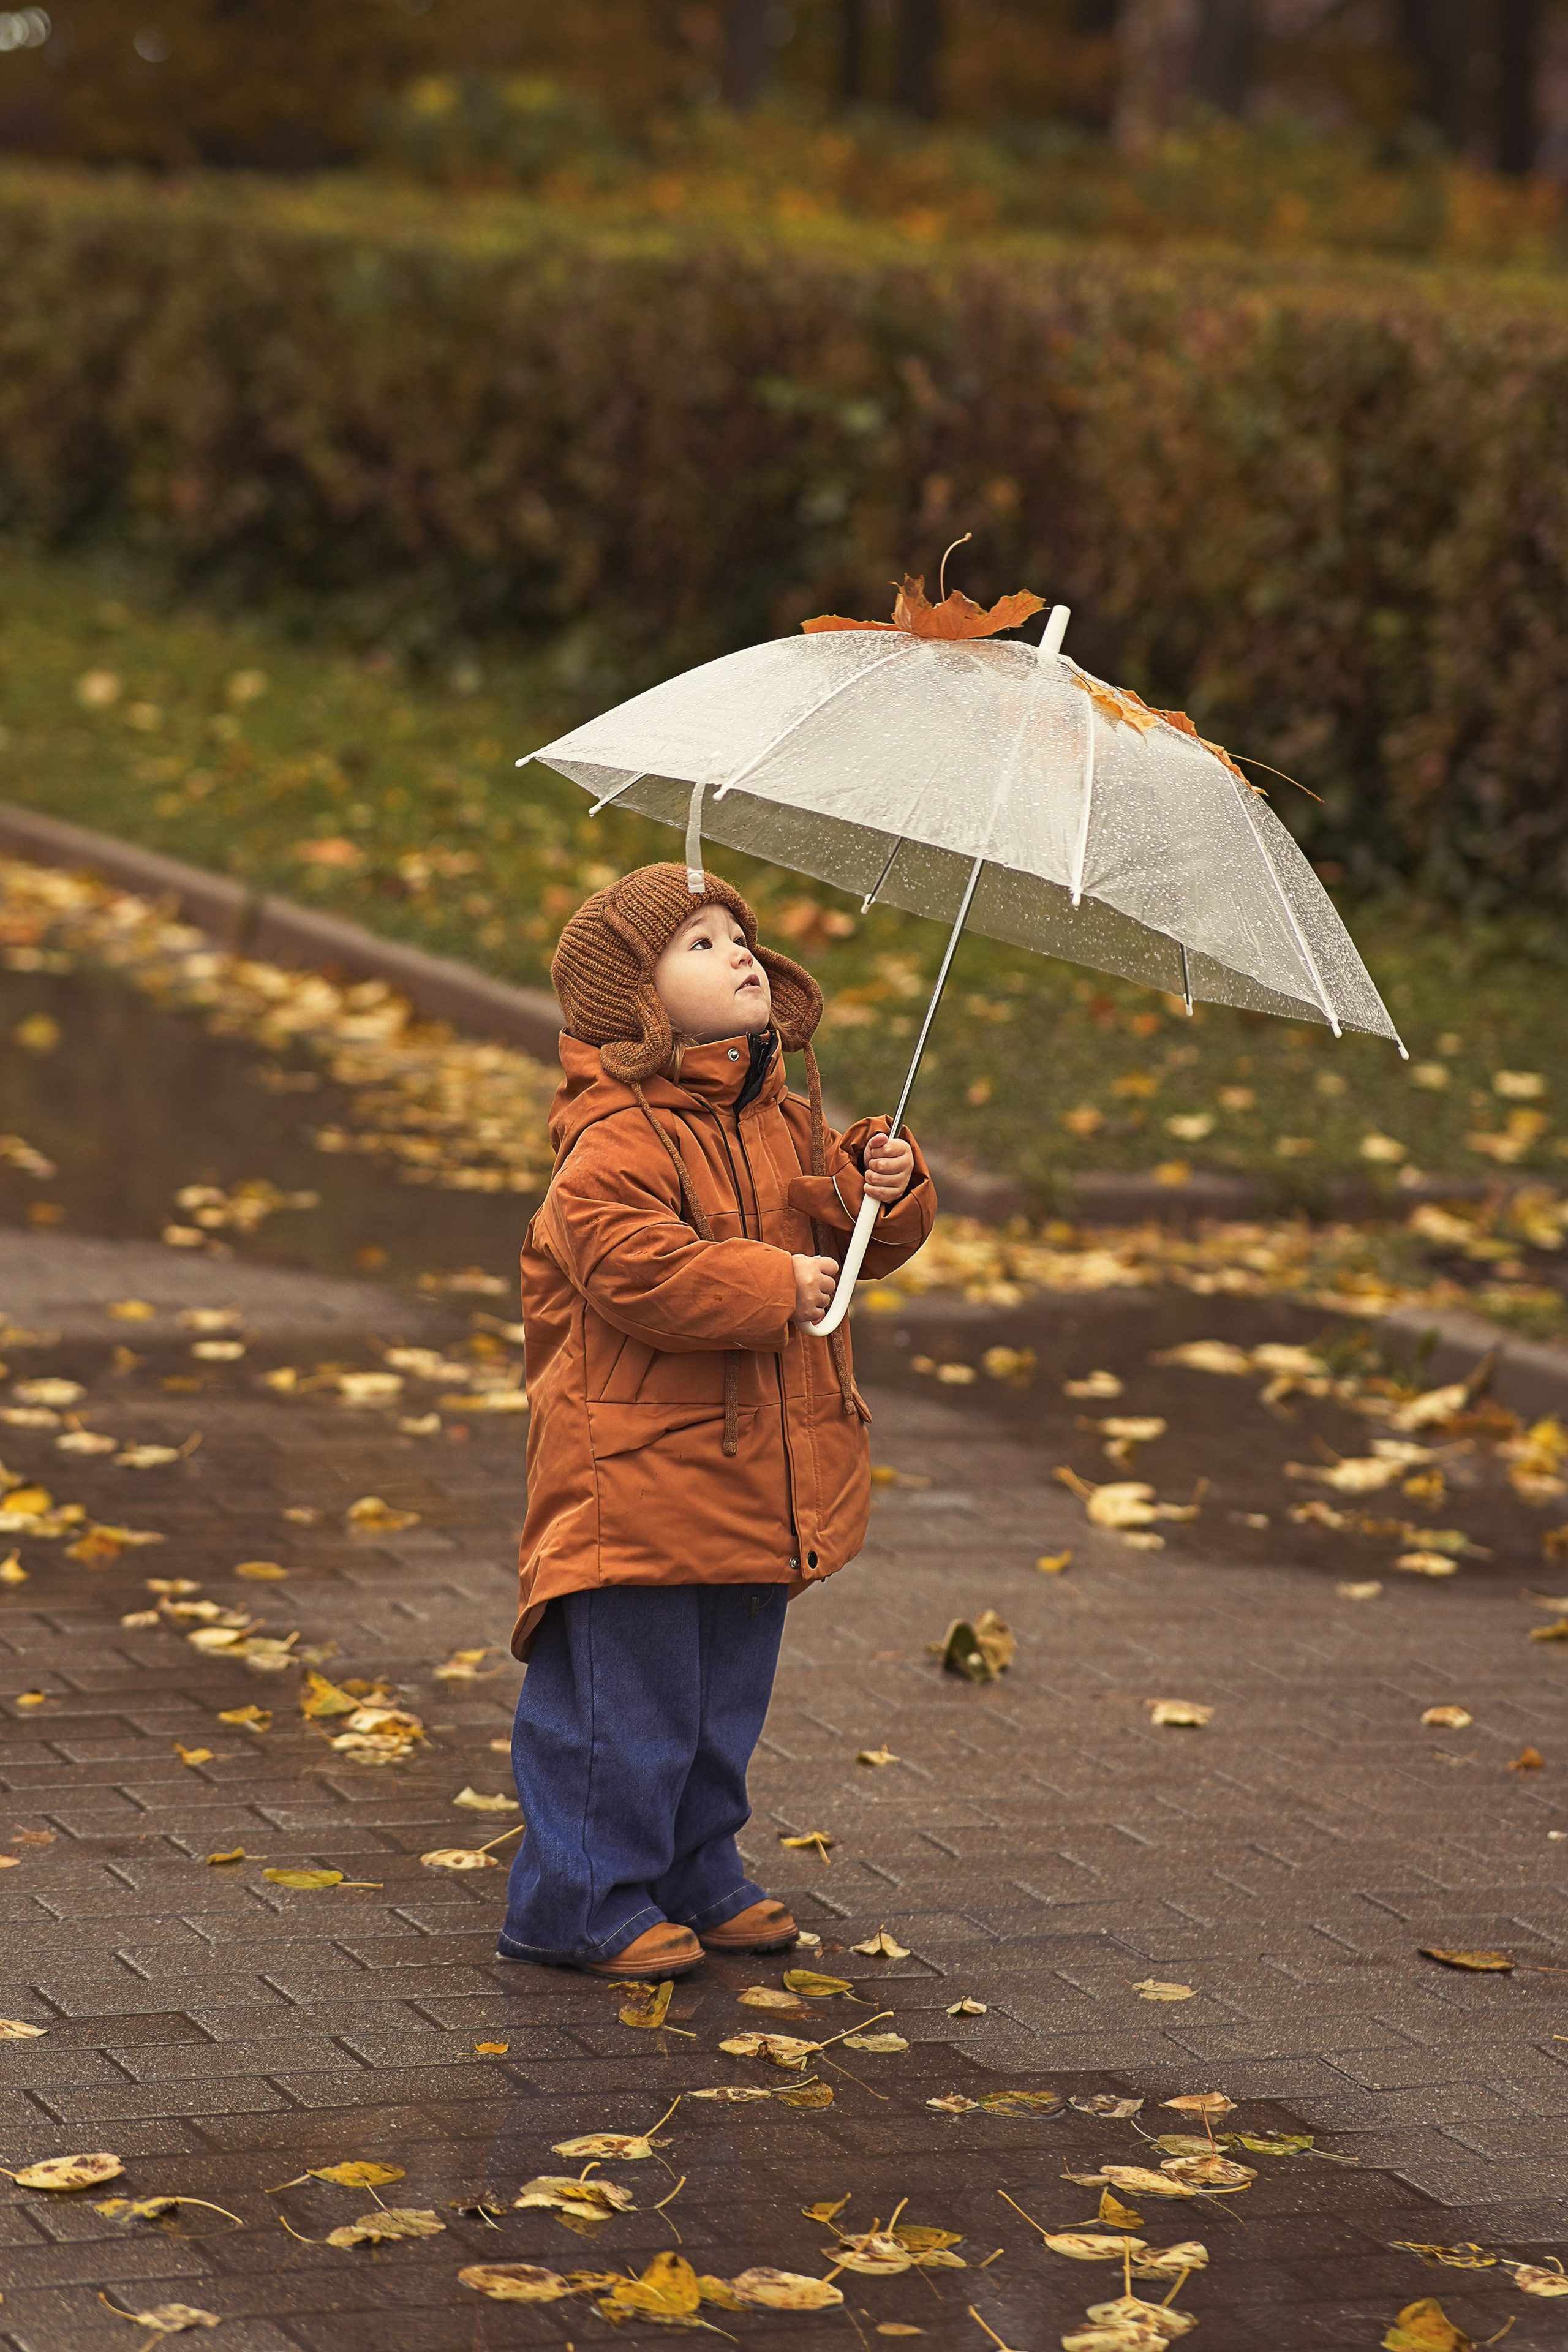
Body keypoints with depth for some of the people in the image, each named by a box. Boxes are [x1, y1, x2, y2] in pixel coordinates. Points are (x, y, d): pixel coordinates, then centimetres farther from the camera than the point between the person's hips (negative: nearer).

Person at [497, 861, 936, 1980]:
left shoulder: (786, 1123, 12)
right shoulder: (617, 1136, -15)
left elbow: (863, 1240, 18)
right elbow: (631, 1268, -27)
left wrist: (887, 1187, -4)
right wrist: (770, 1288, -23)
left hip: (757, 1485, 8)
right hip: (639, 1481, -8)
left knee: (724, 1705, 18)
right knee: (627, 1705, -3)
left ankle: (698, 1879, 32)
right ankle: (581, 1901, 7)